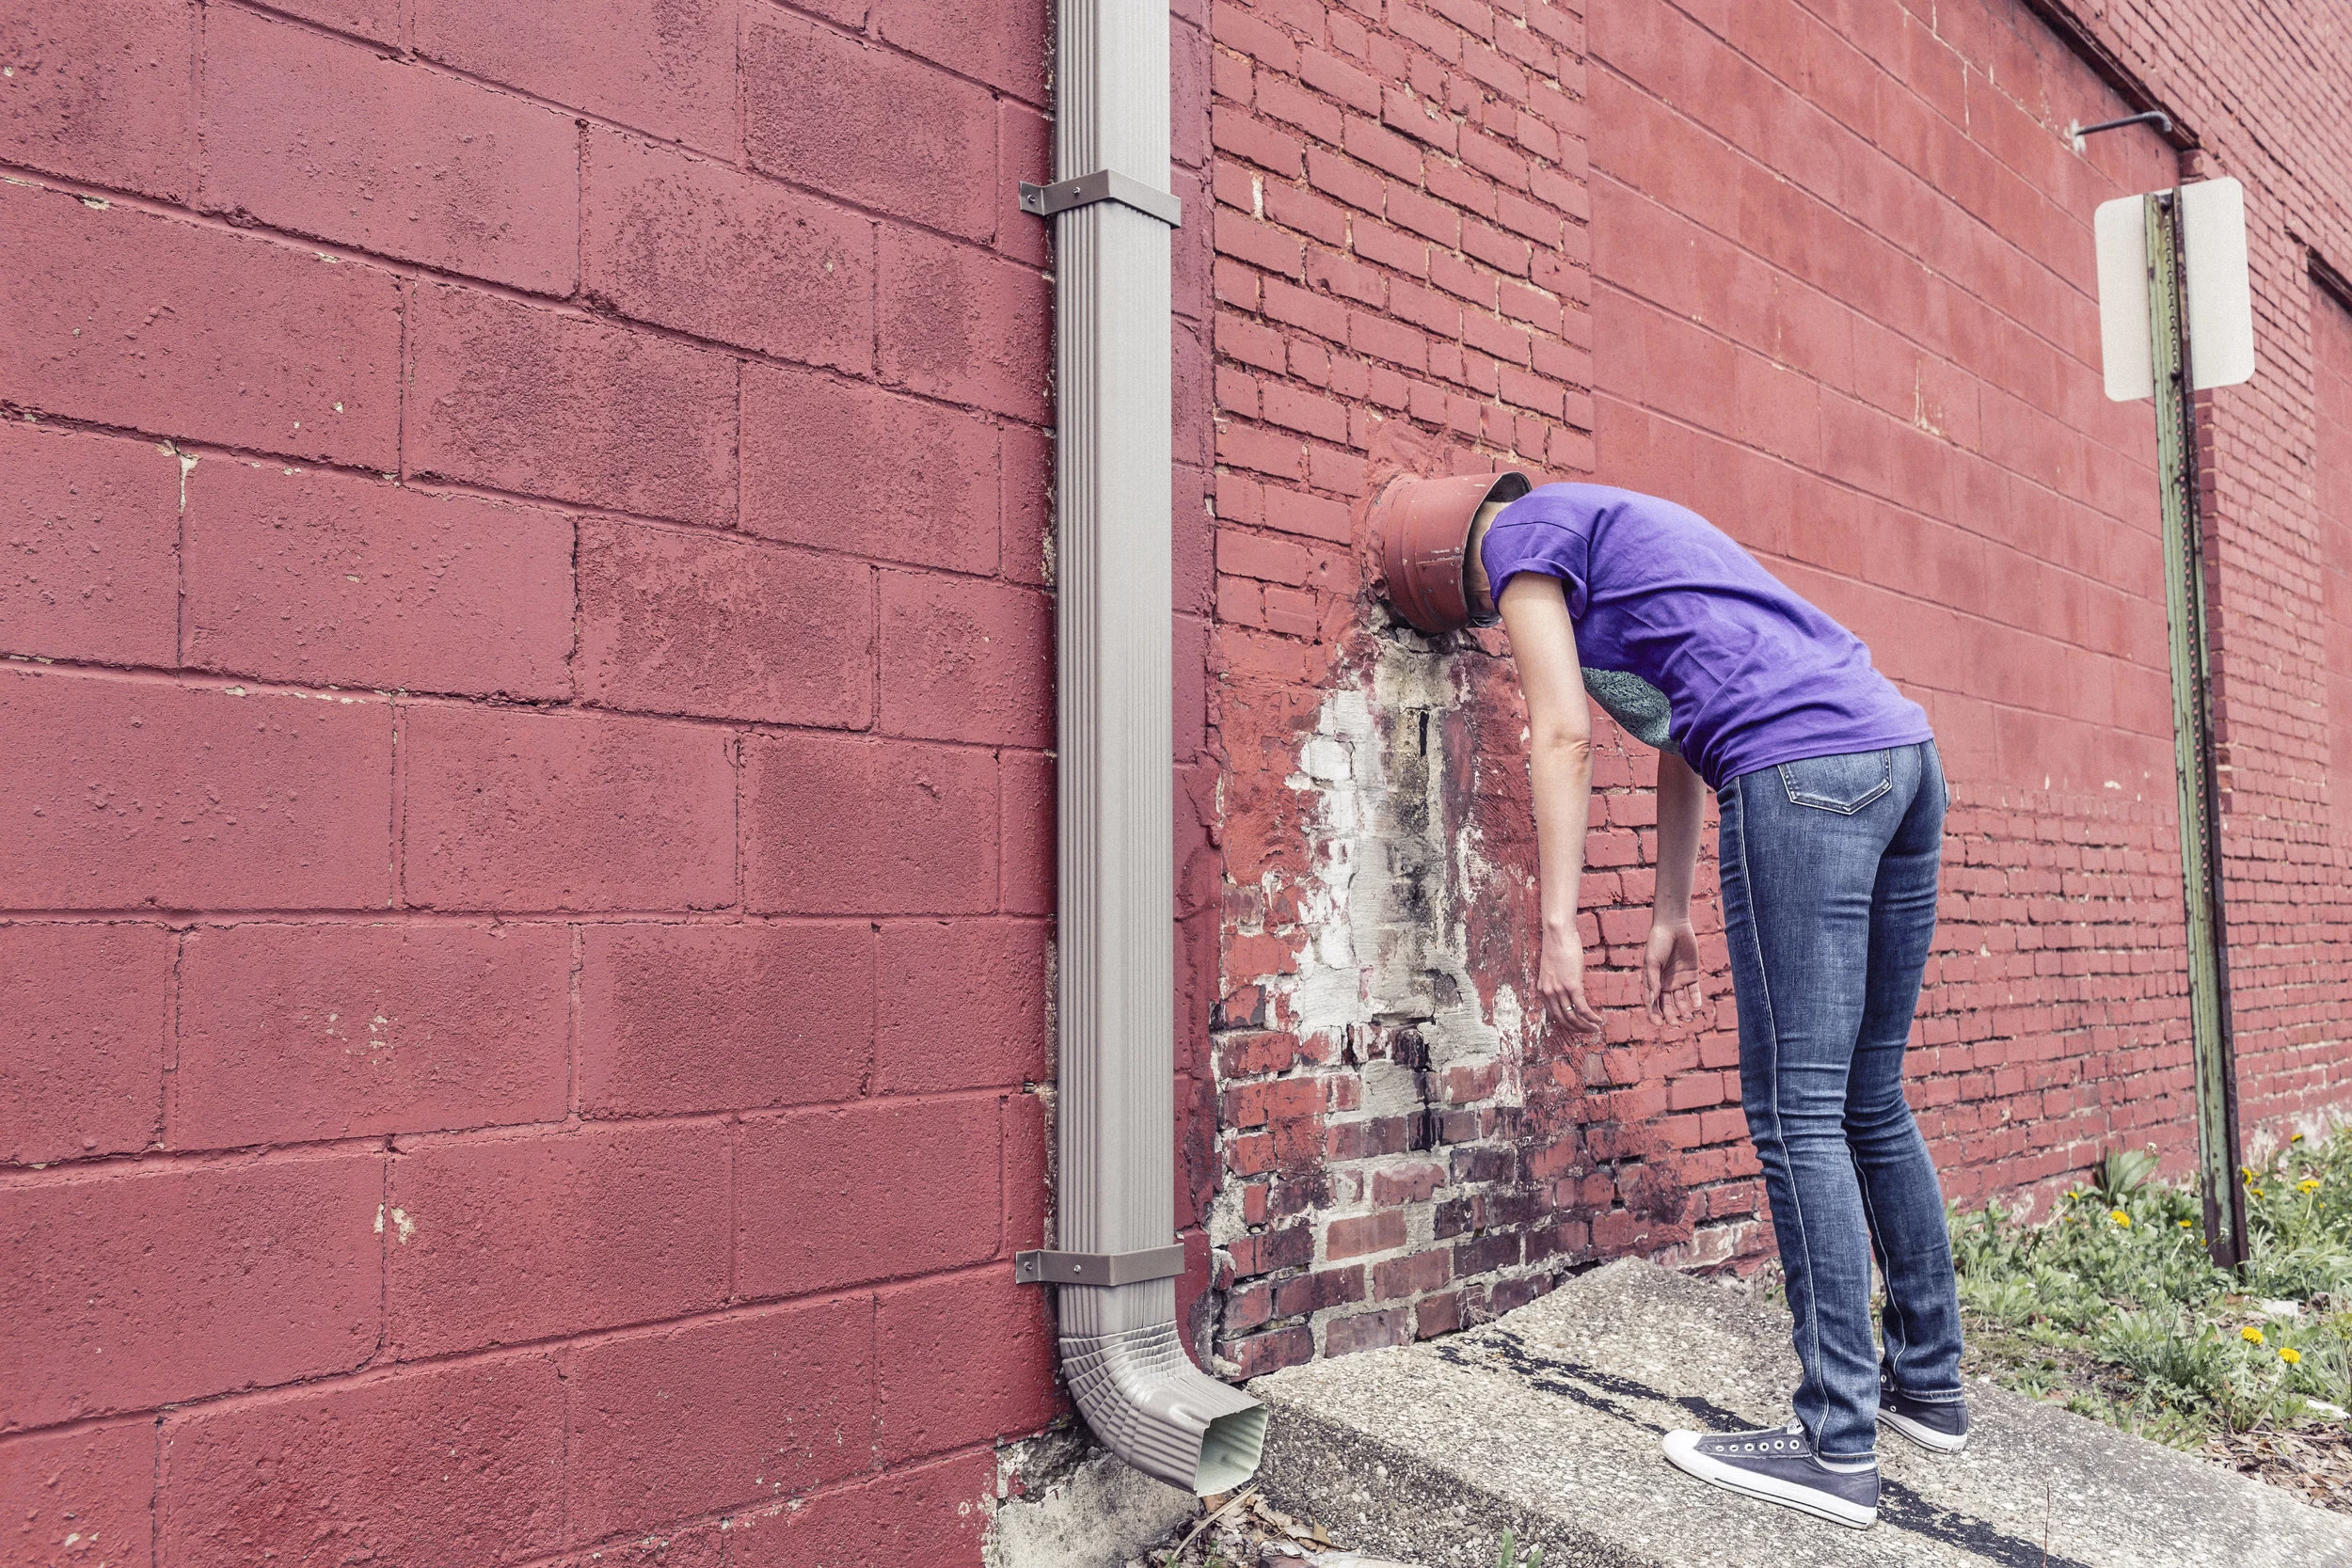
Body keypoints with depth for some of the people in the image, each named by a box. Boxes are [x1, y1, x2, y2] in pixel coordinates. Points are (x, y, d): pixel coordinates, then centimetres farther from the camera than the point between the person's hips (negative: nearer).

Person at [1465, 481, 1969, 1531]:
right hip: (1904, 751, 9)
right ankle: (1929, 1385, 25)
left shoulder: (1520, 535, 7)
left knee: (1795, 1114, -6)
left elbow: (1564, 737, -5)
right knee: (1870, 1100, 15)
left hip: (1802, 768, -9)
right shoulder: (1620, 526, 32)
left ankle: (1838, 1447, -3)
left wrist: (1557, 929, -5)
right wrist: (1670, 916, 27)